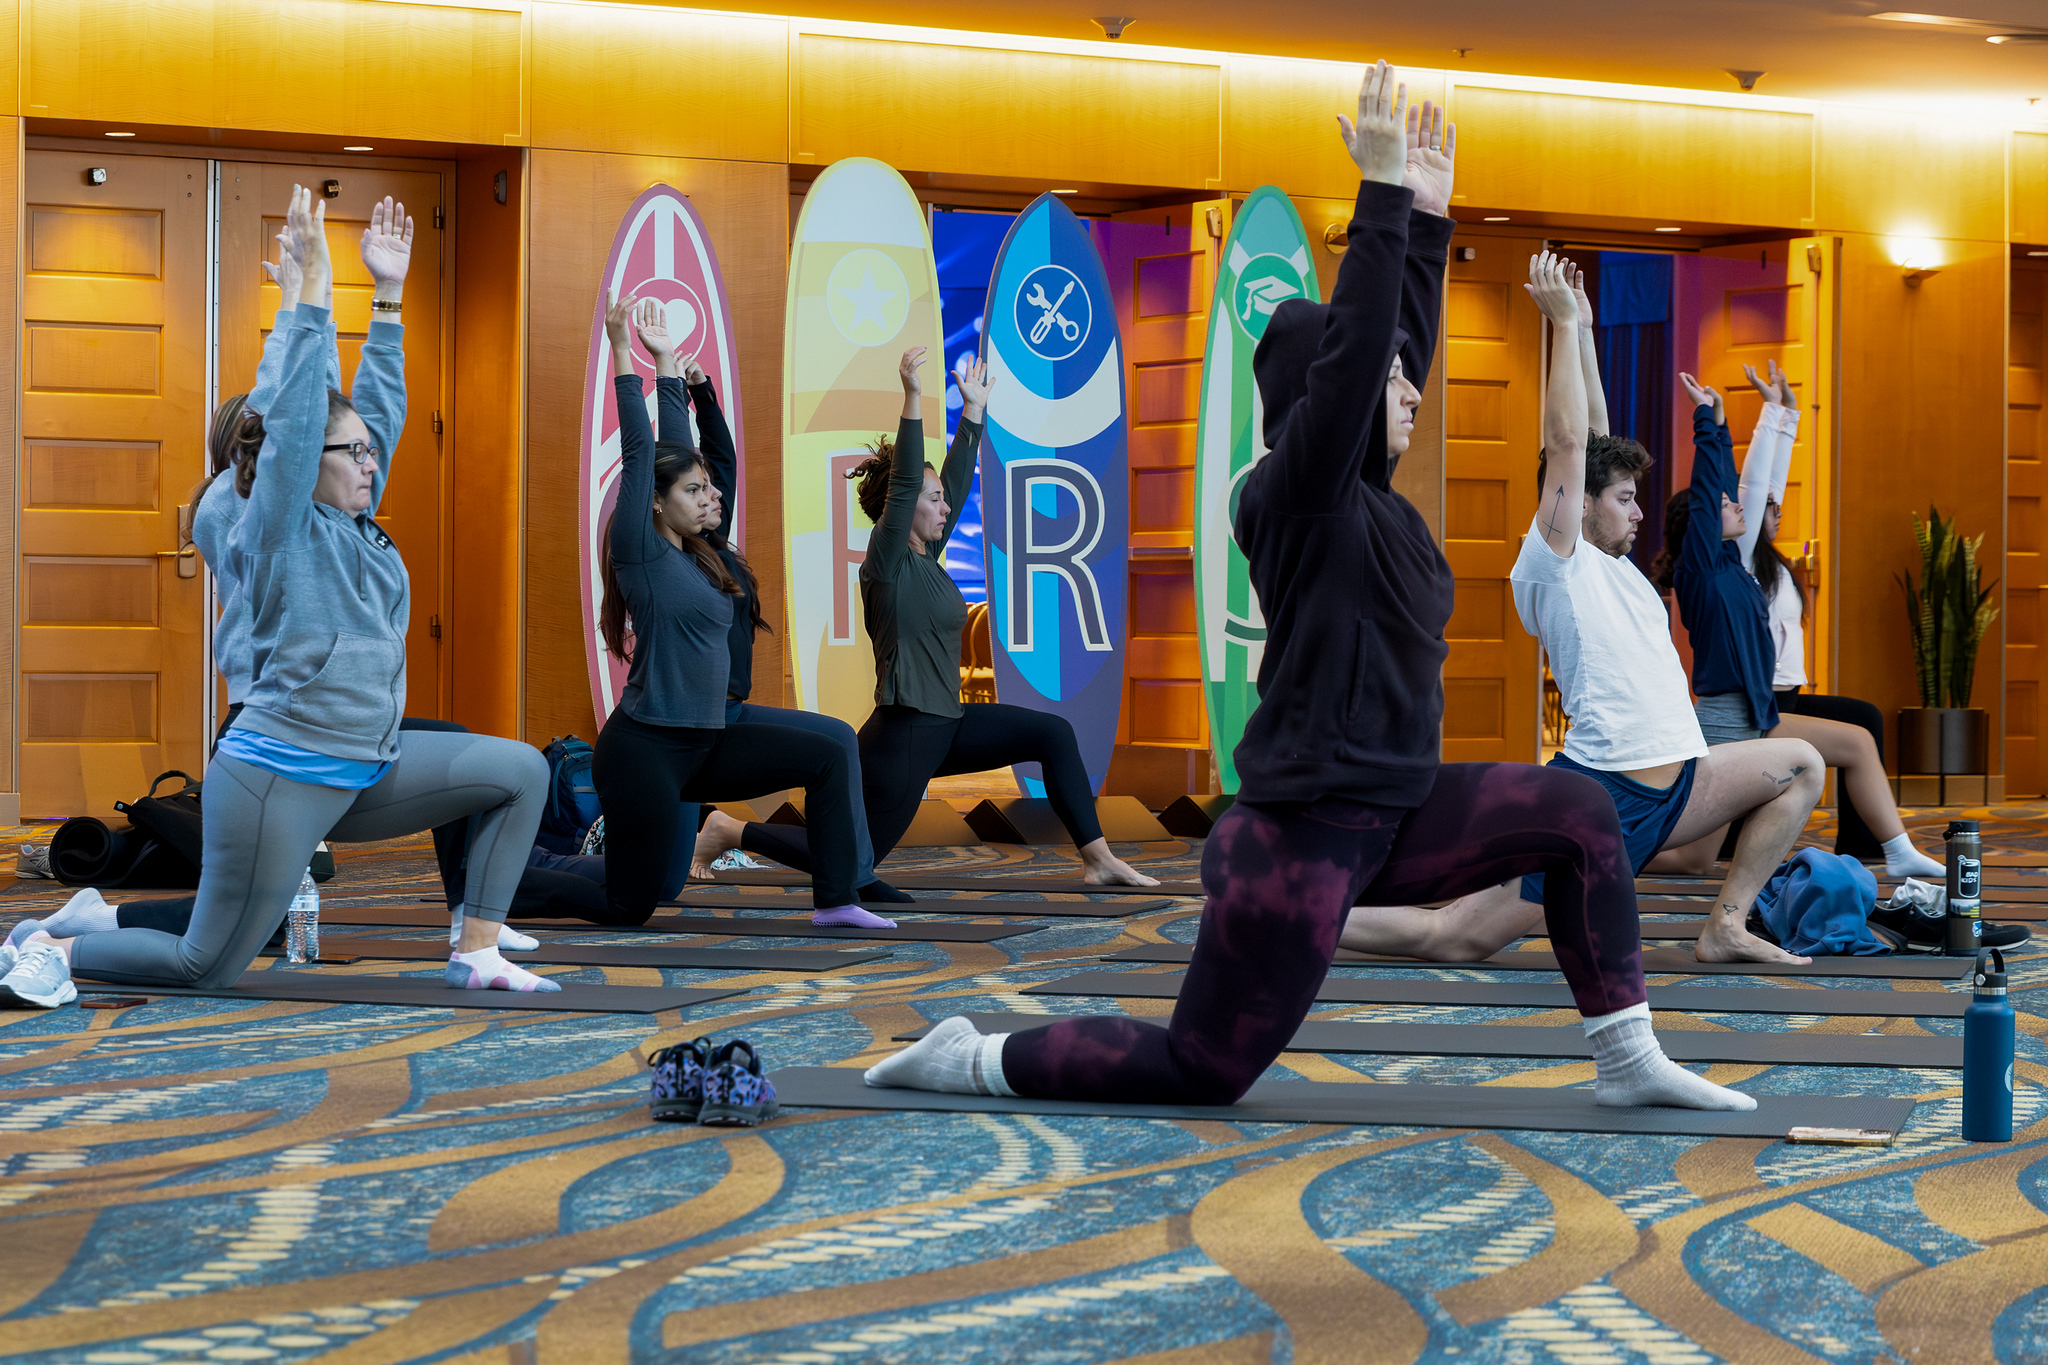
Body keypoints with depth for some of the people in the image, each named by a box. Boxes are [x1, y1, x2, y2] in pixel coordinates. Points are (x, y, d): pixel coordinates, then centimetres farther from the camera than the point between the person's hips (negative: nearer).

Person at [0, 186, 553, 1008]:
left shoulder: (358, 525, 11)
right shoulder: (283, 531, -9)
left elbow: (380, 410, 12)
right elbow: (295, 415, -19)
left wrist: (389, 295, 11)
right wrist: (312, 287, -19)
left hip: (366, 775, 8)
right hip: (282, 779, -8)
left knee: (521, 772, 0)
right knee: (208, 965, -4)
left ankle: (476, 955, 1)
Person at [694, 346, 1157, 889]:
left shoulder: (925, 556, 9)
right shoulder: (886, 561, -13)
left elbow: (957, 480, 16)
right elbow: (904, 482, -25)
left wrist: (973, 410, 16)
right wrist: (913, 398, -31)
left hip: (946, 726, 9)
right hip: (903, 735, -9)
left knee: (1052, 734, 5)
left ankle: (1098, 859, 7)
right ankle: (728, 832, 14)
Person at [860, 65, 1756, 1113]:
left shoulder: (1363, 495, 10)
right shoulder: (1300, 494, -13)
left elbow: (1398, 342, 19)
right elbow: (1352, 349, -25)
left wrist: (1428, 216, 15)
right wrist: (1384, 190, -23)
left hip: (1385, 817, 9)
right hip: (1303, 835, -9)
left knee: (1576, 813, 2)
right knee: (1201, 1069, -4)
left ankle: (1628, 1059, 6)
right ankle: (973, 1063, 12)